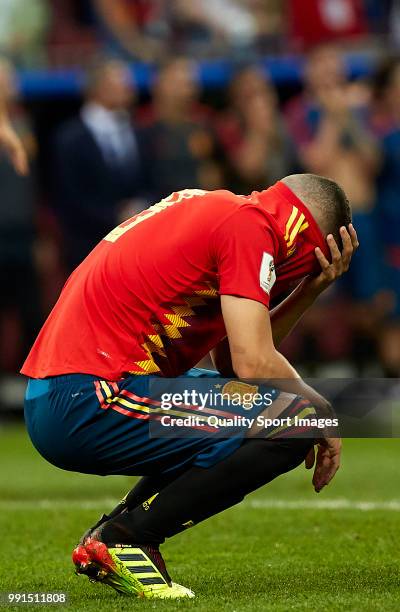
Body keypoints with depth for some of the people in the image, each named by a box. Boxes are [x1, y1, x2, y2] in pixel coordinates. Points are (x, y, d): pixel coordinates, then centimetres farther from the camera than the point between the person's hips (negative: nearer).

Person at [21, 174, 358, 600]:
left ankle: (112, 532, 12)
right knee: (291, 420, -15)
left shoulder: (216, 210, 22)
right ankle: (123, 538, -8)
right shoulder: (250, 225, -7)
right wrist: (320, 412, 2)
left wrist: (311, 290, 18)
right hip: (88, 400, -10)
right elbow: (253, 364, -14)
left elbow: (231, 359, 21)